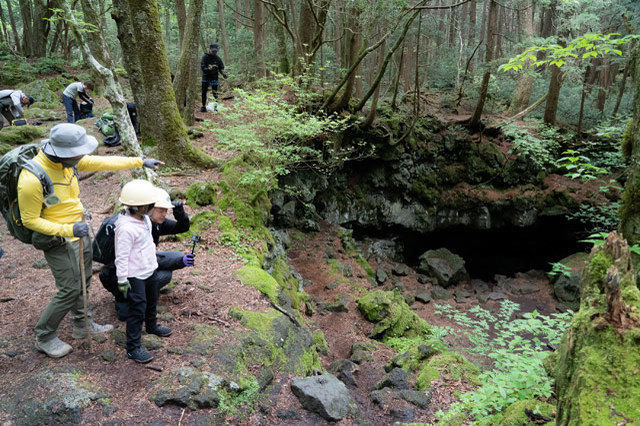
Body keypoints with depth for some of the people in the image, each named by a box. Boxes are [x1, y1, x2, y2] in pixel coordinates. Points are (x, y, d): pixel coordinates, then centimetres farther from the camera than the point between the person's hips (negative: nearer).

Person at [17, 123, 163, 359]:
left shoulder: (67, 160, -9)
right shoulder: (32, 180, -30)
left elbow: (102, 162, 3)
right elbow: (30, 220, -21)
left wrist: (140, 161, 5)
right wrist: (68, 230, -29)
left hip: (80, 231, 8)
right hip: (59, 241, -8)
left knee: (83, 282, 20)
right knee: (70, 290, 0)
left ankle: (82, 325, 40)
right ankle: (44, 337, 23)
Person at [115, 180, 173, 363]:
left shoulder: (144, 219, 0)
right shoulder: (126, 228, -29)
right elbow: (121, 256, -23)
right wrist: (122, 280, -19)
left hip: (150, 270, 9)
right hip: (135, 276, -9)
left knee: (152, 301, 26)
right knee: (138, 309, -3)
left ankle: (151, 326, 52)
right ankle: (133, 348, 9)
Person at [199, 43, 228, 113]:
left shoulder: (218, 58, -1)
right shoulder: (205, 57, -8)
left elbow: (221, 67, 4)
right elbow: (202, 67, -16)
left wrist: (223, 72, -19)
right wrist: (208, 69, -36)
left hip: (214, 78, 0)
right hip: (205, 77, 0)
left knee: (215, 93, -4)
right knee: (203, 92, 1)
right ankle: (203, 106, 11)